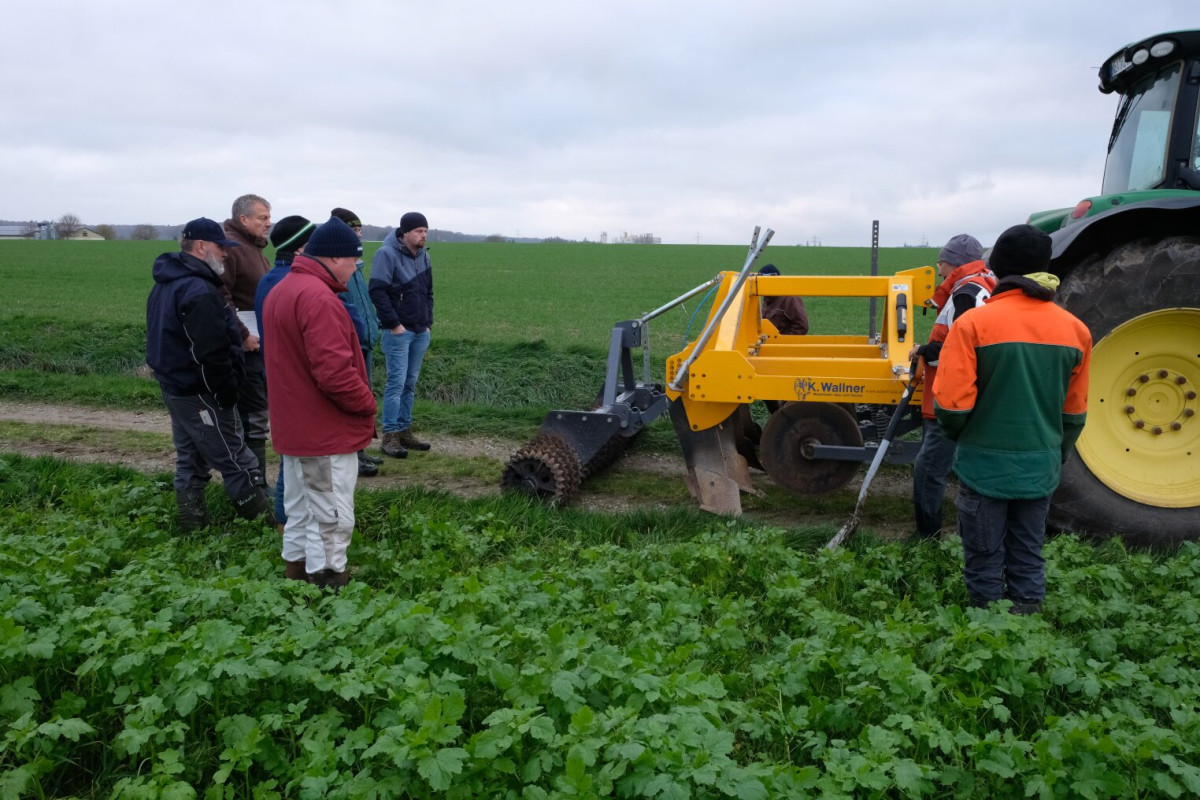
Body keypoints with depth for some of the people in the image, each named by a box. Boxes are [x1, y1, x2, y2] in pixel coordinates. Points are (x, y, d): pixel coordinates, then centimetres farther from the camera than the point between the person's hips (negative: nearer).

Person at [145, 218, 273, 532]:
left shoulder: (166, 283, 12)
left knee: (190, 461, 17)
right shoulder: (199, 291, -22)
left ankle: (193, 525, 25)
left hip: (173, 385, 10)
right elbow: (212, 353, -26)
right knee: (238, 464, -1)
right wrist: (228, 392, -14)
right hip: (201, 394, -10)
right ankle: (266, 523, 7)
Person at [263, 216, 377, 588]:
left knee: (299, 515, 20)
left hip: (293, 428, 10)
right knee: (331, 521, -1)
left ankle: (296, 572, 31)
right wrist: (367, 404, -12)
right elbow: (334, 371, -28)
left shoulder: (281, 290, 13)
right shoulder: (318, 297, -21)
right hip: (327, 433, -10)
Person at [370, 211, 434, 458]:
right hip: (398, 331, -7)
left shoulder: (423, 256, 13)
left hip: (420, 331, 7)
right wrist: (394, 324, -15)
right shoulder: (387, 254, -10)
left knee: (410, 383, 11)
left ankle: (404, 431, 18)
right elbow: (377, 291, -16)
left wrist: (428, 322, 12)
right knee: (396, 382, -8)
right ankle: (390, 436, -2)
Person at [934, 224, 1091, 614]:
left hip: (985, 465, -4)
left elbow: (951, 404, -16)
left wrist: (959, 435, 5)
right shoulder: (1075, 329, 1)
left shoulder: (973, 323, -15)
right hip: (1040, 468, 4)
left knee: (985, 563, 10)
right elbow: (1074, 412, 9)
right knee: (1028, 561, 16)